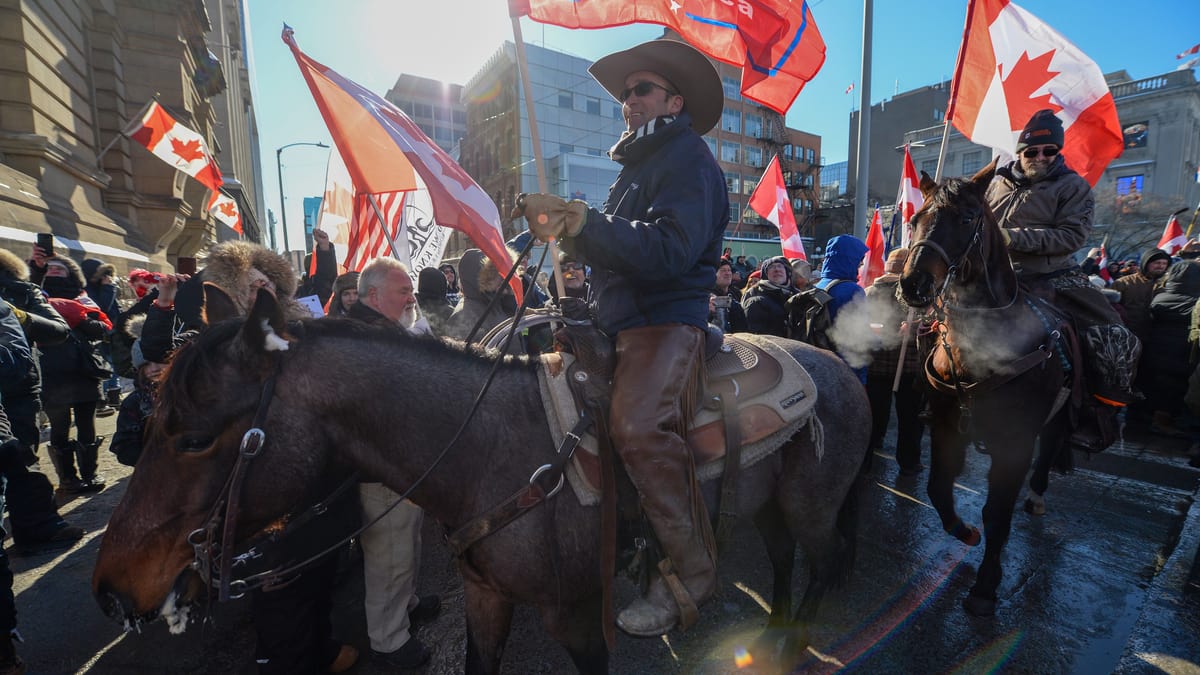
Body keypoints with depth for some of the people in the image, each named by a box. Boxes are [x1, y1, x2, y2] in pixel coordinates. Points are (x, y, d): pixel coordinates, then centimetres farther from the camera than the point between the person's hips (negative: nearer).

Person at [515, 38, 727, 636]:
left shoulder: (686, 158, -4)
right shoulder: (640, 163, 27)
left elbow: (669, 250, -22)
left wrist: (582, 222, -26)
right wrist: (567, 229, 10)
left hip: (666, 318, -10)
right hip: (620, 318, 10)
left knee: (638, 425, -31)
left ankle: (690, 570, -11)